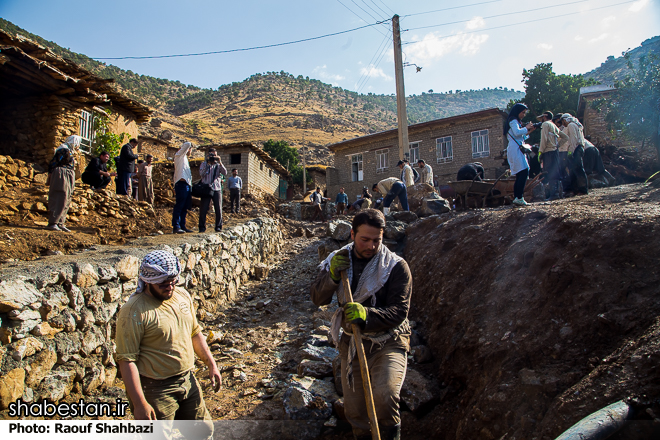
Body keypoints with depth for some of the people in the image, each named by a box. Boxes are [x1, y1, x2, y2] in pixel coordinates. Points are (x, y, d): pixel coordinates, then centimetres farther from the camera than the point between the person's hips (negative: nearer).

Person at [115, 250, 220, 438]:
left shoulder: (182, 295, 2)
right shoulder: (134, 311, -20)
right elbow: (126, 360, -21)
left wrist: (211, 364, 9)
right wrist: (139, 403, -23)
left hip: (188, 381, 7)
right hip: (156, 390, -6)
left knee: (204, 430, 18)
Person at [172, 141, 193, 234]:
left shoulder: (184, 158, 27)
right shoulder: (179, 155, 2)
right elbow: (187, 144, -13)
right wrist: (190, 144, 10)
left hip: (187, 185, 9)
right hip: (181, 184, -9)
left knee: (185, 207, 9)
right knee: (179, 206, -10)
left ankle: (182, 226, 14)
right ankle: (176, 227, -9)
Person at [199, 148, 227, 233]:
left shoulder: (218, 165, 13)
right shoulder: (204, 164, 11)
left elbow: (225, 173, -4)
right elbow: (201, 174, -6)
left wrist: (220, 162, -11)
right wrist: (208, 164, -12)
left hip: (217, 189, 1)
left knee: (218, 209, -1)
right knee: (203, 209, -4)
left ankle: (218, 226, 8)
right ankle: (202, 227, 4)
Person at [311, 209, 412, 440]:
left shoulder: (396, 266, -12)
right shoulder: (339, 260, 1)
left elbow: (399, 311, -17)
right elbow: (318, 299, -1)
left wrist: (367, 315, -35)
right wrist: (331, 276, -21)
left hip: (387, 343, -4)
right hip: (351, 343, 4)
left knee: (384, 395, -28)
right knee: (354, 411, 12)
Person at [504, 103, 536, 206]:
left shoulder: (516, 122, 28)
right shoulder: (513, 121, -1)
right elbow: (517, 132, -19)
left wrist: (528, 132, 15)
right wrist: (526, 128, -3)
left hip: (517, 150, 10)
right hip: (515, 149, -10)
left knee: (520, 174, 4)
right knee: (524, 172, -18)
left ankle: (517, 198, 1)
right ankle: (519, 197, -22)